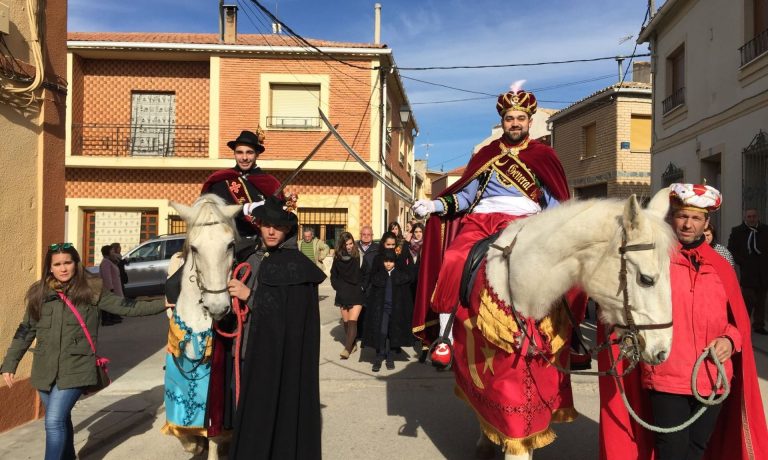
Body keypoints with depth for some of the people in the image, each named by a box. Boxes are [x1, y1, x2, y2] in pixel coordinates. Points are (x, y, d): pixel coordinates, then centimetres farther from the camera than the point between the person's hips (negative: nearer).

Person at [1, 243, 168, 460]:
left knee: (54, 421, -11)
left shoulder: (92, 290, -4)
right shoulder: (39, 293, 5)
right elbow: (26, 331, 12)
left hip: (75, 369, -4)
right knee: (62, 420, 17)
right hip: (45, 369, 4)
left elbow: (127, 307, -5)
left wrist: (163, 303, -13)